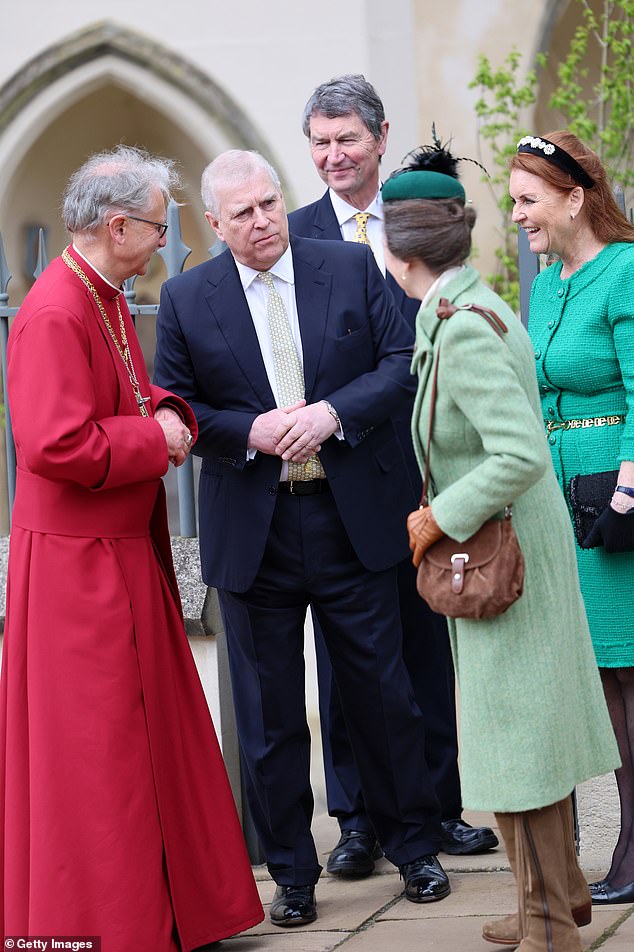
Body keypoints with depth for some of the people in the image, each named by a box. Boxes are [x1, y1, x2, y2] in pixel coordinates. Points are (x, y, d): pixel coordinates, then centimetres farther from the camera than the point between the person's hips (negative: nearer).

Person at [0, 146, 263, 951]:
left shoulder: (107, 302, 12)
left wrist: (169, 414, 4)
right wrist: (156, 438, -15)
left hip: (127, 554, 10)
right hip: (77, 564, -10)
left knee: (151, 734, 16)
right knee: (93, 755, -3)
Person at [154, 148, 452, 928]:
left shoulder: (352, 268, 2)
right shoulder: (185, 299, 1)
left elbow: (404, 361, 0)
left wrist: (335, 412, -15)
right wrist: (248, 432, -15)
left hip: (352, 518, 0)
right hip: (251, 532, 0)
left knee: (381, 691, 8)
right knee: (269, 713, 6)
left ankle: (413, 847, 26)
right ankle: (291, 873, 18)